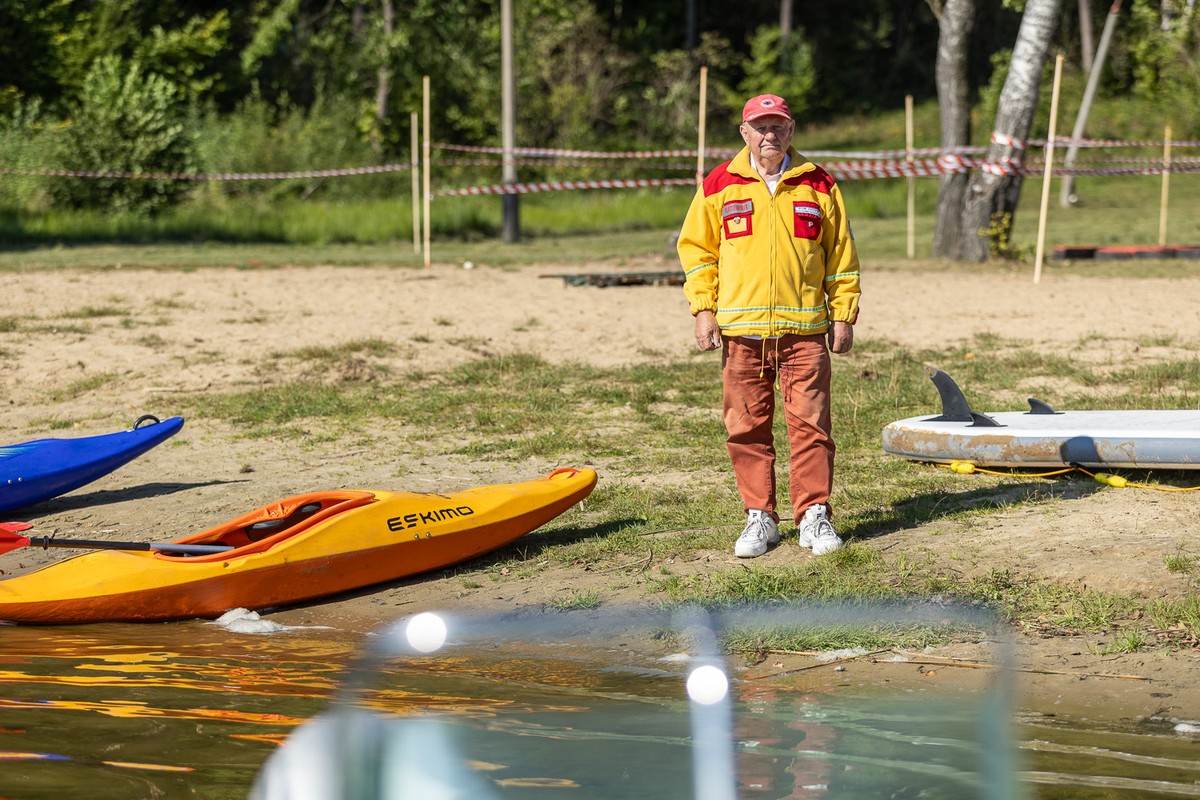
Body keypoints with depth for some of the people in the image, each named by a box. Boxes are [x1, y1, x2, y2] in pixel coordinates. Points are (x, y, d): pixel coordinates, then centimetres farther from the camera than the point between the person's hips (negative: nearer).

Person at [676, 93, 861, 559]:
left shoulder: (818, 187, 6)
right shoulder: (719, 187, 6)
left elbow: (841, 255, 11)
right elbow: (696, 249, 11)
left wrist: (843, 315, 7)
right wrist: (703, 309, 3)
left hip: (804, 328, -1)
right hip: (740, 329, 1)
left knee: (810, 424, -3)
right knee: (747, 428, 3)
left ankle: (814, 515, 4)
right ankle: (759, 517, 12)